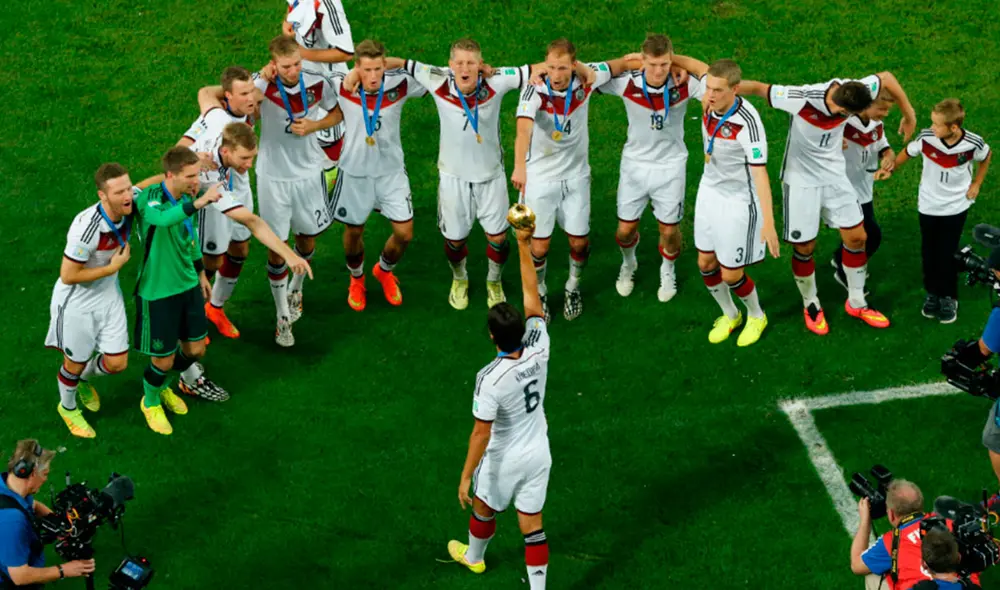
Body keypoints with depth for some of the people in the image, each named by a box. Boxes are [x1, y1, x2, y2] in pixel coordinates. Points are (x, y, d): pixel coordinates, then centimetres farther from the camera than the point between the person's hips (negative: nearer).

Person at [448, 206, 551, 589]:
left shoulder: (491, 380, -32)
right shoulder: (539, 348, -21)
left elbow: (481, 433, -25)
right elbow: (532, 296, -12)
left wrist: (466, 476, -14)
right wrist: (524, 245, -11)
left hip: (504, 459, -4)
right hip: (538, 453, 4)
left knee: (483, 507, 26)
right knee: (531, 524, 12)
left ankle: (474, 556, 53)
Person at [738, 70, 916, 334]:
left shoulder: (853, 92, -19)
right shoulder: (802, 99, -33)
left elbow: (886, 78, -1)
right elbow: (757, 87, -30)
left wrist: (909, 115, 7)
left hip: (834, 175, 5)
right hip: (801, 180, -4)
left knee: (857, 237, 7)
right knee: (804, 246, 2)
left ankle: (856, 303, 26)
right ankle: (811, 306, 27)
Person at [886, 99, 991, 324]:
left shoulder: (973, 143, -24)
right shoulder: (926, 138, -24)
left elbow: (986, 156, 0)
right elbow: (907, 153, -4)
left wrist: (976, 184, 2)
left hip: (955, 206, -1)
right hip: (928, 205, 1)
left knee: (947, 254, 5)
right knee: (929, 252, 13)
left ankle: (949, 298, 23)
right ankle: (932, 293, 32)